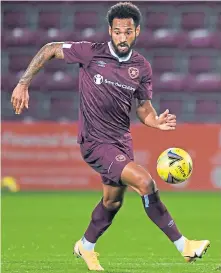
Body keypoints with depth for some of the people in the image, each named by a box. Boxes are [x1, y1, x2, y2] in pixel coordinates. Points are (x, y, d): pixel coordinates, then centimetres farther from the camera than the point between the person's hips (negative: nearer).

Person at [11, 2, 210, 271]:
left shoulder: (142, 67, -1)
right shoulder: (91, 53, -14)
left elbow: (144, 108, 5)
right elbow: (49, 49, -4)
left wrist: (157, 122, -17)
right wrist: (23, 84, -8)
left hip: (122, 140, 6)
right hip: (96, 142, -6)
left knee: (113, 200, 19)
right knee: (145, 182, -20)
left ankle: (86, 247, 45)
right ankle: (183, 245, -13)